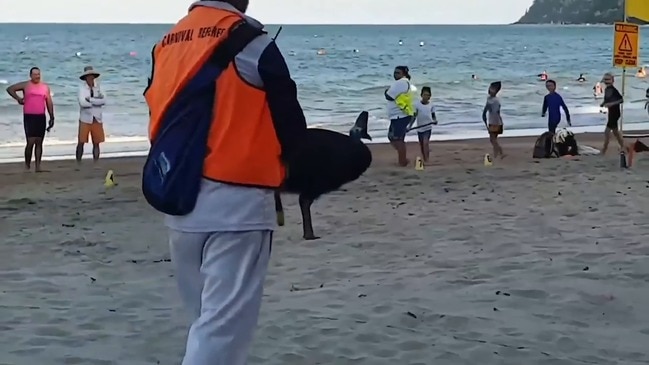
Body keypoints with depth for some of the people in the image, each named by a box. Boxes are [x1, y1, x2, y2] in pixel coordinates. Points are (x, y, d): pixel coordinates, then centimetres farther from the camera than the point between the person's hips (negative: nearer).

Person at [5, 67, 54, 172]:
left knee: (39, 142, 3)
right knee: (31, 142, -11)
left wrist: (52, 118, 8)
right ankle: (27, 165, 3)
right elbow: (10, 89, 6)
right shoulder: (25, 85, 3)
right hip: (29, 117, -3)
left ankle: (37, 166, 6)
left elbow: (49, 103, 12)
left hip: (41, 117, 3)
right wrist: (18, 98, -4)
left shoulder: (45, 87, 12)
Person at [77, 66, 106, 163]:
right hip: (85, 119, -3)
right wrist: (97, 101, -11)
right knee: (81, 142, -5)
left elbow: (104, 101, -9)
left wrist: (91, 99, -16)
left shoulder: (98, 87, 5)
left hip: (96, 119, 3)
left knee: (96, 143, 5)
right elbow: (82, 102, -18)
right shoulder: (82, 87, -5)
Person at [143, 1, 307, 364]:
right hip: (236, 203, -7)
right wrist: (285, 163, 15)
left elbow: (162, 118, 15)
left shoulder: (167, 44, 10)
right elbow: (289, 123, -5)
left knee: (208, 319, 19)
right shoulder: (249, 41, -9)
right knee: (224, 325, -5)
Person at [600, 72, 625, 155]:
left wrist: (611, 104, -29)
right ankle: (622, 146, 28)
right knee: (615, 131, 17)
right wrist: (602, 105, 1)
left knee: (607, 131, -9)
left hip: (615, 112, -9)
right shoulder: (606, 90, 7)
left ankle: (604, 150, -3)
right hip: (611, 112, 9)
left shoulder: (614, 90, -19)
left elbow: (621, 100, -23)